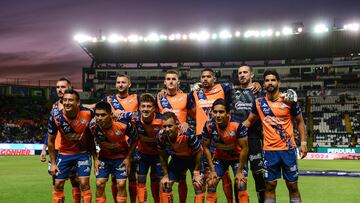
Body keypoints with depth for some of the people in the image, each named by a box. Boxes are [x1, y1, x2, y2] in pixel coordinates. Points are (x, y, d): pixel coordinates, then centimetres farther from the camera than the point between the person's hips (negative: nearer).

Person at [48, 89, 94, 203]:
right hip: (64, 153, 1)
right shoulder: (56, 118, -19)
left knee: (84, 183, -9)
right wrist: (53, 163, -3)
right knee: (58, 184, 4)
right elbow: (51, 141, -5)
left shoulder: (88, 113, -21)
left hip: (83, 152, -1)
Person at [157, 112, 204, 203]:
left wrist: (196, 172, -15)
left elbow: (199, 152, -21)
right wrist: (166, 175, -5)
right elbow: (163, 156, -6)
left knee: (198, 184, -18)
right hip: (177, 159, 4)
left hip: (193, 159, -4)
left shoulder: (187, 134, -39)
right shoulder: (161, 136, -27)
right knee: (165, 184, -1)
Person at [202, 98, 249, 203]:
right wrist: (212, 170, -9)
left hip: (237, 157, -3)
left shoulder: (238, 124, -32)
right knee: (211, 184, -4)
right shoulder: (209, 125, -23)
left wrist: (239, 171, -16)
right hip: (219, 157, 3)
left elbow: (244, 148, -21)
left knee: (241, 185, -14)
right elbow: (206, 147, -8)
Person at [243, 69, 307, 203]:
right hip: (269, 150, 2)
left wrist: (303, 143, -1)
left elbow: (300, 122, 5)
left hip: (288, 148, -1)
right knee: (270, 185, 5)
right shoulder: (259, 102, 3)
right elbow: (249, 121, 14)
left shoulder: (289, 100, -3)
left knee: (292, 185, 5)